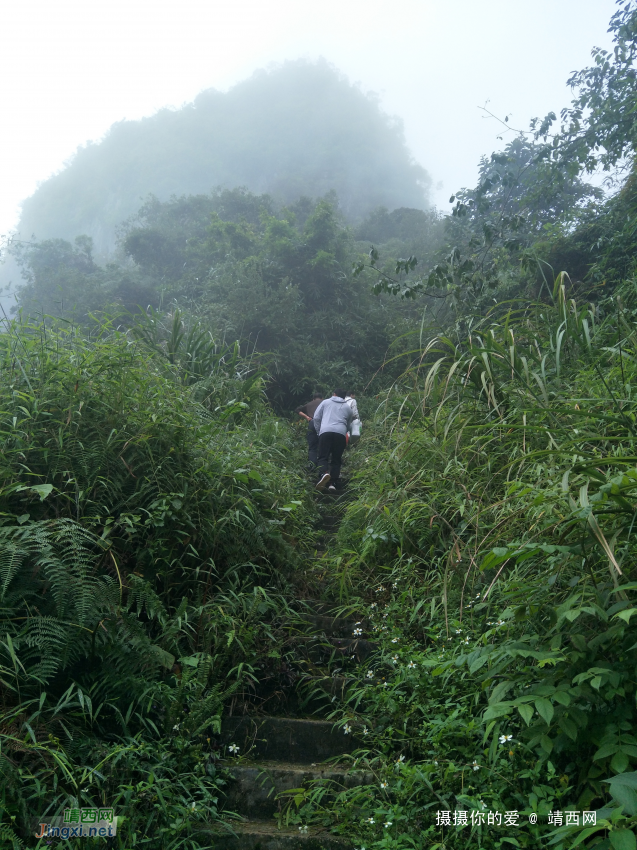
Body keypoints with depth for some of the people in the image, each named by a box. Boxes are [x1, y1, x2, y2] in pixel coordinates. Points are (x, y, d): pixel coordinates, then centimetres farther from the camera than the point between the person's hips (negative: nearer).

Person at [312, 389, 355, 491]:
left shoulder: (325, 402, 19)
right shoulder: (348, 408, 24)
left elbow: (316, 417, 14)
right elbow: (349, 426, 25)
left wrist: (319, 431, 22)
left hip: (325, 431, -2)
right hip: (341, 433, 2)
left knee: (323, 457, -5)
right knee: (336, 460, 7)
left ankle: (324, 473, -34)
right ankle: (333, 483, -2)